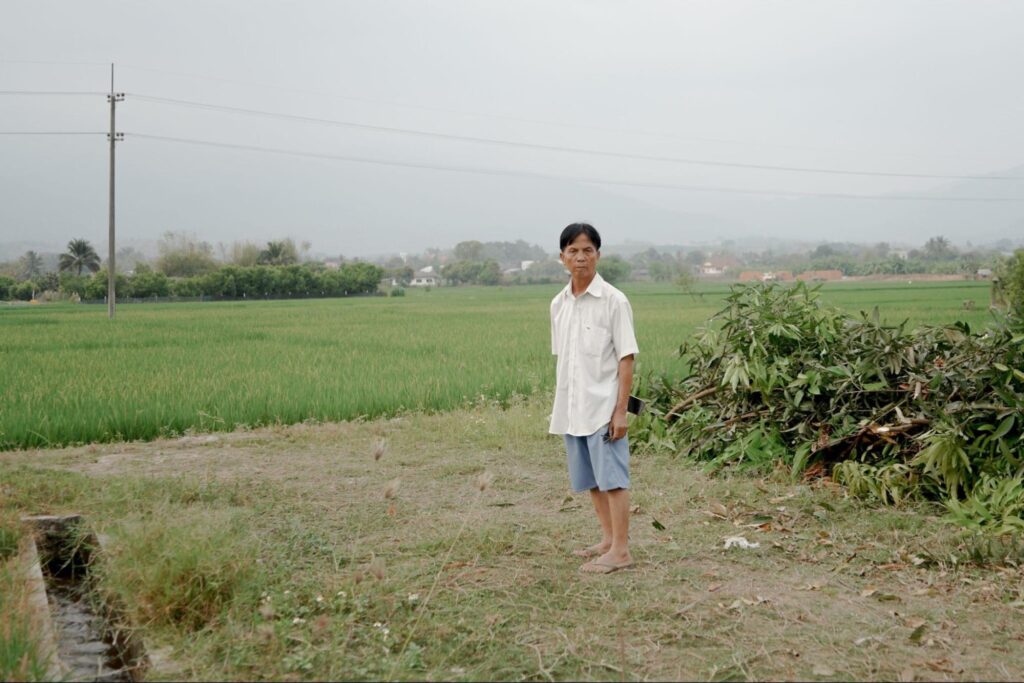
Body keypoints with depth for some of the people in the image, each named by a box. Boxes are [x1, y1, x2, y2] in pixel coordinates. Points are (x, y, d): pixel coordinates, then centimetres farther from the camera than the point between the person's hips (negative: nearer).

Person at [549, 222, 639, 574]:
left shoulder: (613, 300, -9)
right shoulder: (559, 304, 8)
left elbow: (625, 359, -10)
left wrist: (620, 410, -13)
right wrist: (559, 405, 11)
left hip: (603, 407, -6)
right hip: (571, 409, 6)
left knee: (612, 478, -2)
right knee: (591, 479, 15)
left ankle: (620, 549, 5)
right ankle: (608, 539, 28)